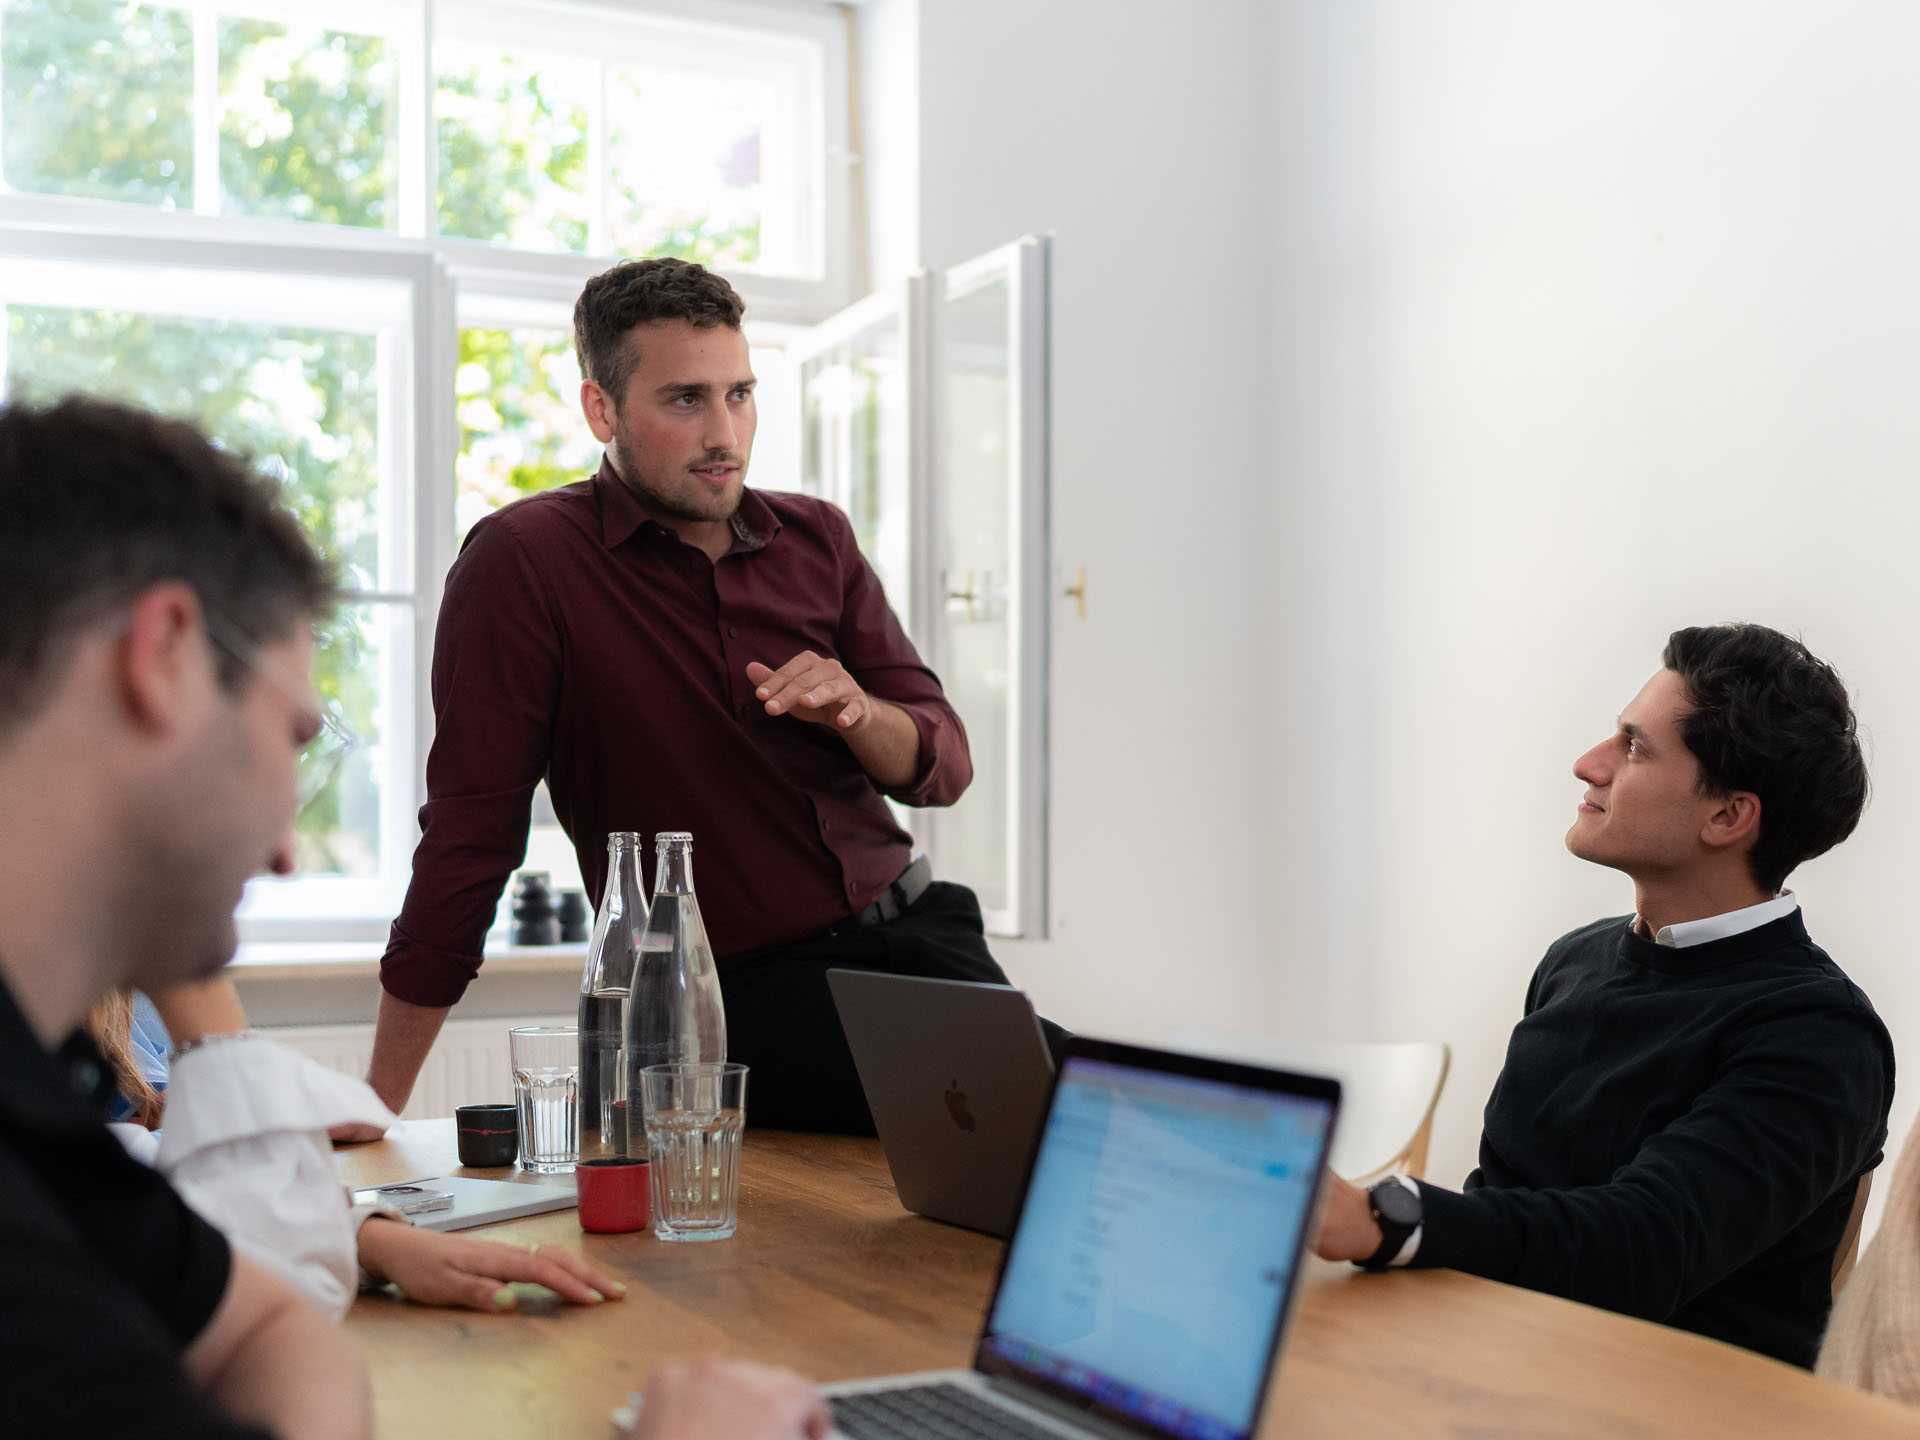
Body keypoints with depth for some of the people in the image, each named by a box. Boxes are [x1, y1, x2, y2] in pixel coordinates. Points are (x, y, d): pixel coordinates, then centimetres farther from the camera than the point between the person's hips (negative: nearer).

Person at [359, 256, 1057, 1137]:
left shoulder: (814, 538, 10)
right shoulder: (523, 560, -7)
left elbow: (944, 764, 10)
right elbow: (470, 829, -8)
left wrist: (855, 710, -14)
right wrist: (379, 1100, -8)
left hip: (914, 929, 5)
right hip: (748, 991, -5)